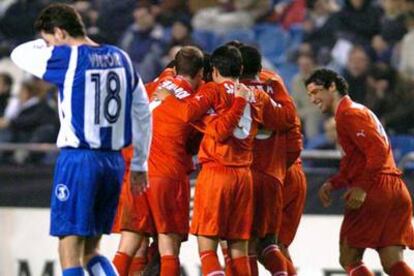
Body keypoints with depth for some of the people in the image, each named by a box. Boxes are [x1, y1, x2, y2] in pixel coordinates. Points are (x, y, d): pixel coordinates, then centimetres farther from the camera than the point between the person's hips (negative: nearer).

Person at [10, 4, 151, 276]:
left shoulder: (66, 57, -9)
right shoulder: (120, 58, 10)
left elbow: (20, 54, 6)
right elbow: (143, 114, 14)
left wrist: (48, 42, 22)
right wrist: (139, 164, 21)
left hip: (78, 160, -7)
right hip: (113, 161, 7)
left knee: (70, 250, -4)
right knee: (90, 250, 15)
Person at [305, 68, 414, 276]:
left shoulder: (349, 113, -5)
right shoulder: (357, 111, 26)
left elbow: (378, 150, -17)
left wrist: (362, 188, -19)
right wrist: (332, 184, 16)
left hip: (375, 191, -9)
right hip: (396, 191, 9)